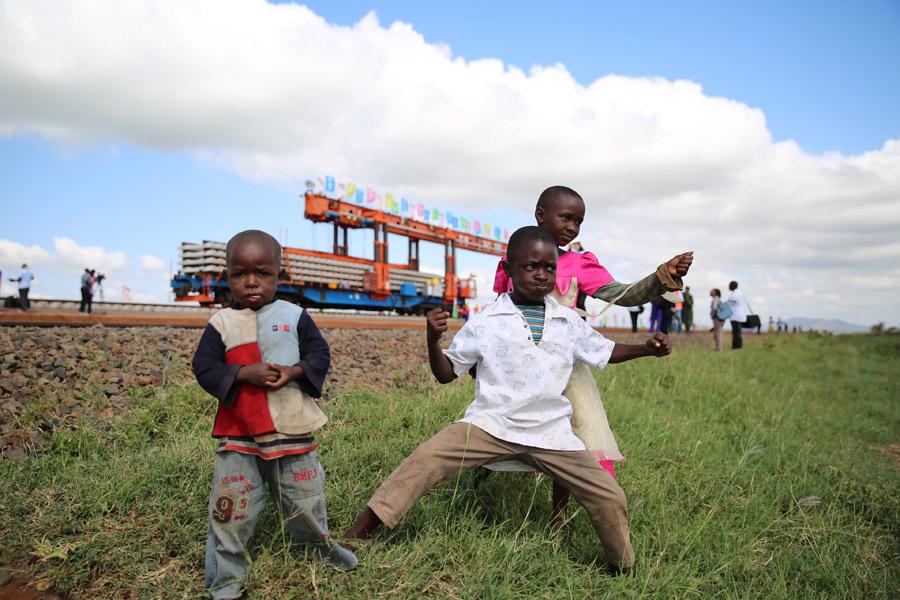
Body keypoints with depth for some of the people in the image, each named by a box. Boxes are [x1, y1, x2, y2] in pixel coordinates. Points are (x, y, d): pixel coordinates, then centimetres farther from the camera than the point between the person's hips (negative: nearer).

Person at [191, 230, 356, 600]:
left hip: (292, 430, 0)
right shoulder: (221, 324, -1)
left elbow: (320, 355, 0)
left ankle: (320, 543, 44)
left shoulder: (295, 316, 0)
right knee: (229, 508, 4)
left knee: (305, 499, 16)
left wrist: (294, 371, -19)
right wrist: (244, 373, -20)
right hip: (238, 434, 0)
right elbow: (204, 368, -5)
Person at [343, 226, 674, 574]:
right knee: (425, 461, -21)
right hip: (491, 425, -2)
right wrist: (432, 341, -18)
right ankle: (356, 535, -13)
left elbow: (604, 352, 23)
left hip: (551, 433, 3)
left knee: (609, 497, 0)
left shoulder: (568, 321, 8)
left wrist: (646, 348, 7)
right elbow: (446, 373, 2)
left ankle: (623, 570, 29)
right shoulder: (486, 322, -2)